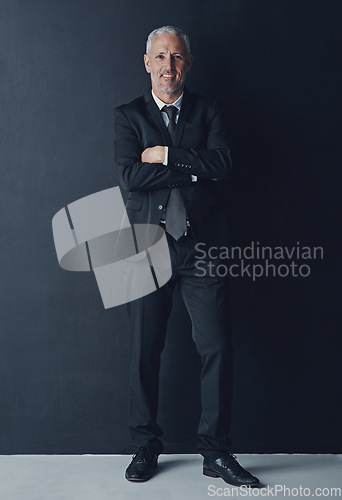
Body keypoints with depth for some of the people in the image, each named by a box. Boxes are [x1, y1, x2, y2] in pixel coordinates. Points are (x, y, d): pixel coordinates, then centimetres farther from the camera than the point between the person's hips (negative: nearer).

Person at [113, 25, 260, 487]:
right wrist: (193, 169, -9)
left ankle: (216, 452, 12)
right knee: (144, 351, 5)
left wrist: (166, 155, -9)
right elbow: (129, 175, -8)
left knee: (217, 348, -1)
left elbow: (223, 162, -7)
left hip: (202, 245, 0)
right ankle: (146, 448, 21)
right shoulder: (128, 116, 9)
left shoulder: (208, 112, 11)